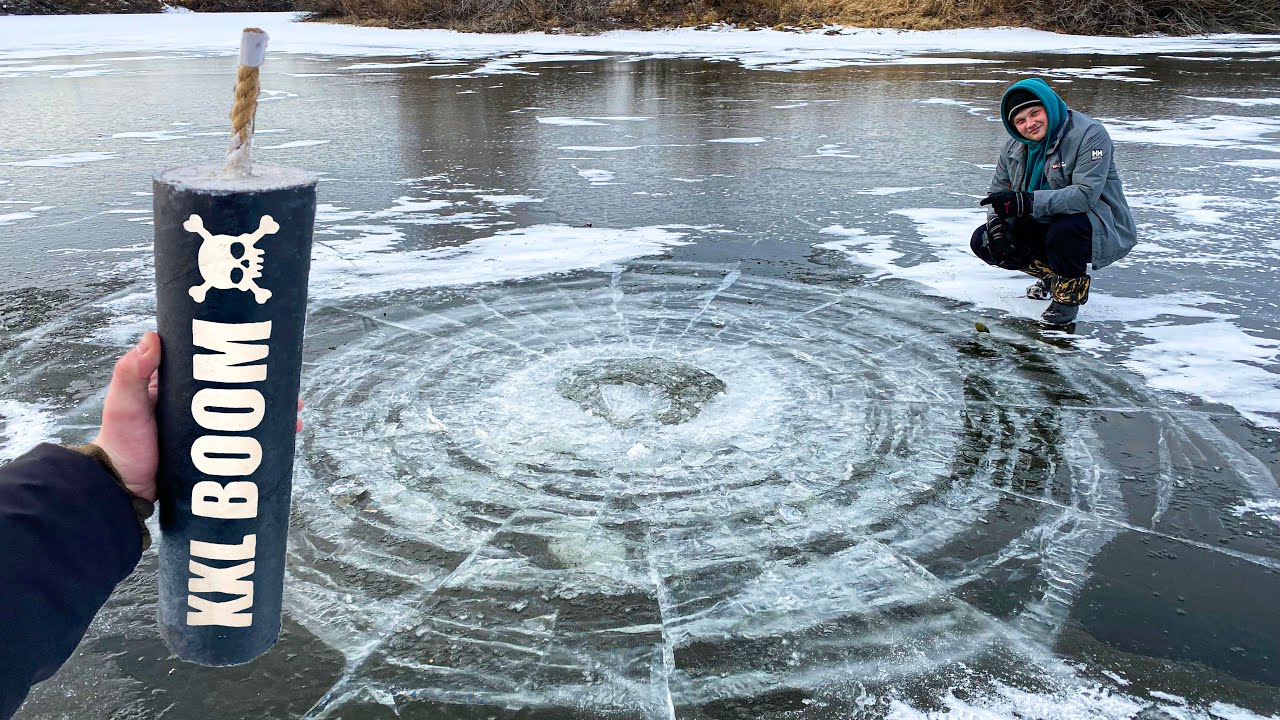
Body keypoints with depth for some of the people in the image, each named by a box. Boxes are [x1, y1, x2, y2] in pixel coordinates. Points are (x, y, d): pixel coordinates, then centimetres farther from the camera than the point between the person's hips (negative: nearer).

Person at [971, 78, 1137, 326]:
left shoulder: (1089, 134, -21)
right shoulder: (1016, 146, 1)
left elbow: (1085, 194, -32)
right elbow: (999, 188, 6)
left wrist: (1026, 202, -40)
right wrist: (996, 223, -17)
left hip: (1101, 230, -7)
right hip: (1044, 227, 7)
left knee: (1064, 230, -40)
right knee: (982, 241, -4)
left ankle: (1070, 288, -9)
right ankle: (1052, 275, 14)